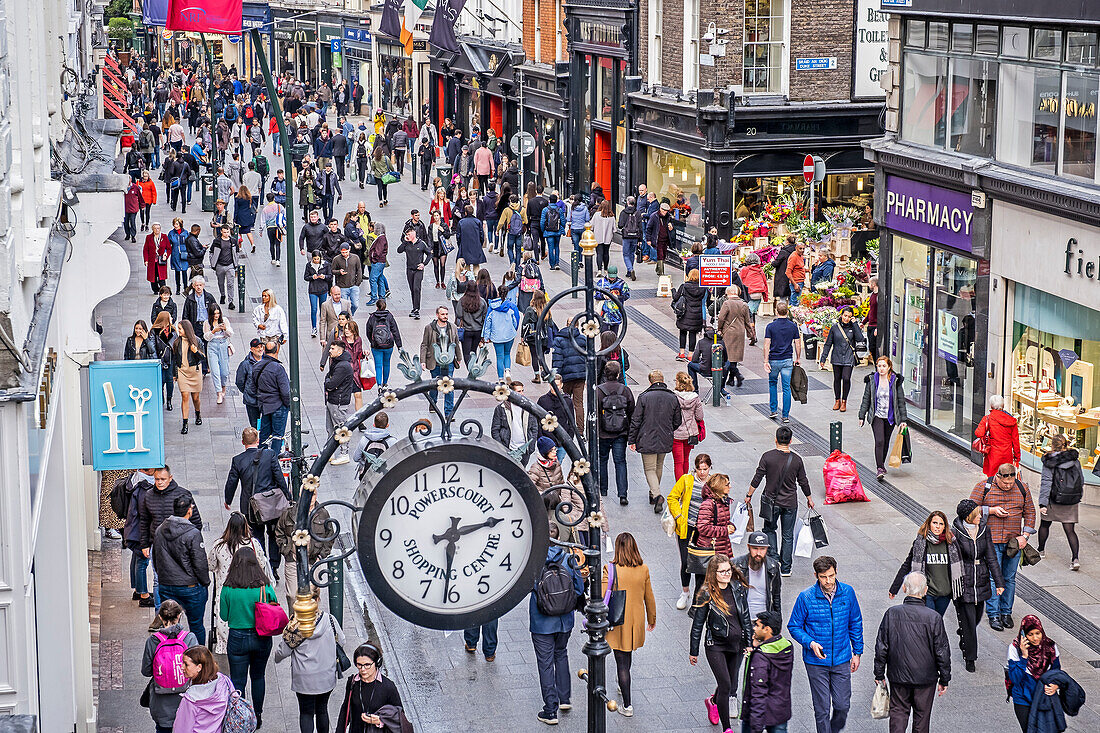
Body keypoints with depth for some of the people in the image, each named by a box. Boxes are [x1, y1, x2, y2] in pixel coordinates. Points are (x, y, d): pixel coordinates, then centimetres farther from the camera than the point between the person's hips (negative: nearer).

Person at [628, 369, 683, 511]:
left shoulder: (644, 397, -10)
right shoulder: (673, 398, 0)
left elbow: (635, 421, -9)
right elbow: (678, 421, 8)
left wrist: (632, 440, -1)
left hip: (647, 440, -4)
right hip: (665, 441, 4)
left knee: (649, 469, 2)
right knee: (659, 467, 21)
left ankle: (657, 494, -19)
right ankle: (654, 493, 34)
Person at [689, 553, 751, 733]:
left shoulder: (738, 588, -2)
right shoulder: (706, 594, -13)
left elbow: (745, 617, 7)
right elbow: (697, 624, -6)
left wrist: (750, 643, 8)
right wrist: (693, 652, -1)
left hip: (736, 644, 4)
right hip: (716, 645, -4)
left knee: (731, 687, 15)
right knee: (725, 685, -9)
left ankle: (712, 701, 48)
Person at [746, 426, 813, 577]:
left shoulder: (767, 457, -12)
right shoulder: (797, 460, -7)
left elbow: (757, 478, -8)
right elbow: (803, 482, 2)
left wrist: (749, 495, 5)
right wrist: (809, 498, 18)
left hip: (771, 501, -1)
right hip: (790, 503, 1)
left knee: (770, 529, 20)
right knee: (788, 535, 11)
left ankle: (773, 557, 2)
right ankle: (786, 568, 14)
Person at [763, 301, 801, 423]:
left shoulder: (771, 326, -6)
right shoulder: (793, 326, -1)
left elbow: (766, 345, -10)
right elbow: (798, 344, 2)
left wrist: (766, 361, -8)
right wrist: (798, 358, 15)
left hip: (774, 360, -1)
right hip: (788, 360, 1)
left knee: (772, 383, 21)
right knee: (786, 388, 3)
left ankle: (774, 410, 16)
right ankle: (786, 416, 2)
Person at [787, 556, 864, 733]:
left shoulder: (847, 592, -4)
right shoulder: (806, 597, -12)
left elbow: (855, 623, 9)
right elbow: (794, 626, -3)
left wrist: (857, 652, 9)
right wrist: (811, 644, -19)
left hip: (841, 659, 2)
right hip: (816, 662, -2)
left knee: (843, 705, 6)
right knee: (822, 709, 2)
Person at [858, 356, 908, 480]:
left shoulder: (895, 381, -4)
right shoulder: (871, 380, -3)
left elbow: (901, 401, 0)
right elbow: (866, 399, 5)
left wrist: (903, 419, -2)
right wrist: (862, 416, 5)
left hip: (890, 417, 1)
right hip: (877, 416, -1)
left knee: (886, 442, 13)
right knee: (879, 441, -15)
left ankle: (882, 463, 33)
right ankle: (880, 468, -16)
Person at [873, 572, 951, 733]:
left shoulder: (892, 614, -11)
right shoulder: (934, 618, -15)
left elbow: (881, 647, -4)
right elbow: (942, 652, -8)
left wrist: (879, 673, 8)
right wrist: (944, 679, 4)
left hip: (898, 676, 1)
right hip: (926, 677, -1)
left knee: (898, 713, 13)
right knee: (922, 715, 14)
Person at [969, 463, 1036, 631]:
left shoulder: (1022, 488, 6)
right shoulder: (984, 486, -4)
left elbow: (1029, 513, 12)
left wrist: (1025, 536, 2)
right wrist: (992, 511, -15)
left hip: (1014, 541, 3)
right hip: (991, 541, -3)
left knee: (1009, 578, 7)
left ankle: (1006, 612, 18)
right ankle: (993, 615, 0)